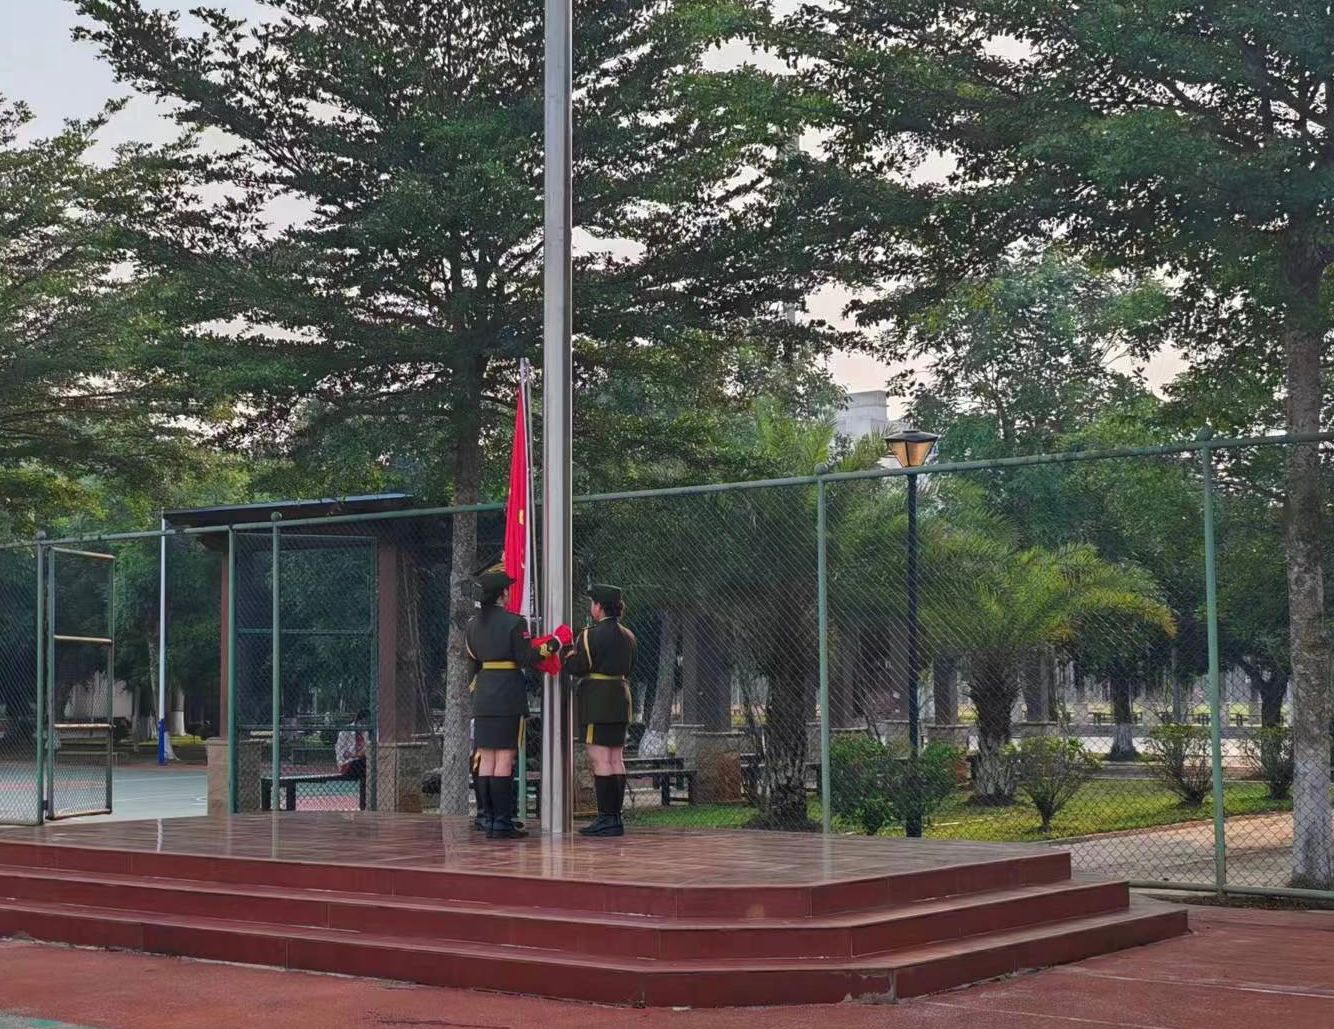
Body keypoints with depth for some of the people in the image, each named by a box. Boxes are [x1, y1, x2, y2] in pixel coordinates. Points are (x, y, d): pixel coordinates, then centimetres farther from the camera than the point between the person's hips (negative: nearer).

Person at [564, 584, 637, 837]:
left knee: (599, 760, -7)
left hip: (597, 703, -8)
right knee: (616, 760, 10)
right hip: (621, 699, 8)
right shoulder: (628, 636, 13)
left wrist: (567, 655, 5)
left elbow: (576, 667, -13)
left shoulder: (591, 635, -12)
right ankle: (615, 817, 12)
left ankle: (606, 818, -9)